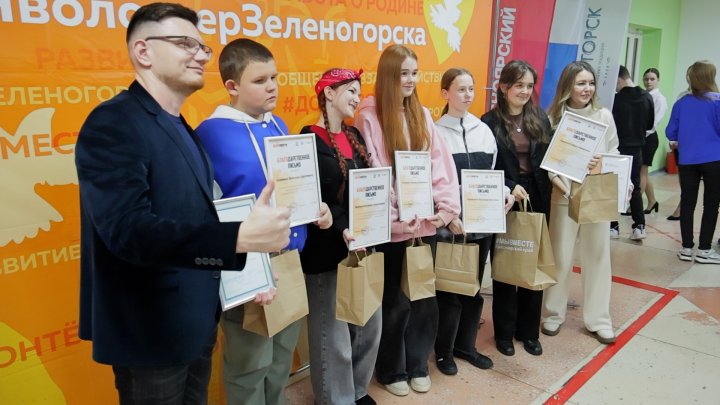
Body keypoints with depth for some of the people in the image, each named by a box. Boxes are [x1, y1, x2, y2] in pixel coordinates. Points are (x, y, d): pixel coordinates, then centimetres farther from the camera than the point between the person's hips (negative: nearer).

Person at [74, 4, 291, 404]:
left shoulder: (184, 130, 10)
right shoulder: (113, 123, -18)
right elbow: (128, 228, -30)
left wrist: (247, 271, 3)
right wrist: (240, 238, -39)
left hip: (196, 323, 8)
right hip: (152, 330, -8)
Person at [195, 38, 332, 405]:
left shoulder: (278, 125, 9)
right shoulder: (212, 133, -14)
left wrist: (316, 208, 1)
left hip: (290, 259, 7)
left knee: (282, 357, 22)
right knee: (250, 364, 9)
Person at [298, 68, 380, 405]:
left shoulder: (354, 136, 12)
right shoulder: (310, 140, -10)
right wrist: (341, 229, -29)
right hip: (327, 250, -8)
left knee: (369, 323, 17)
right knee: (334, 332, 5)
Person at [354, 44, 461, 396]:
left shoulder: (422, 114, 11)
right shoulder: (369, 116, -7)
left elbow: (440, 162, 6)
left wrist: (448, 206, -4)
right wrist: (396, 217, -16)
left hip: (426, 222, 5)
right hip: (392, 226, -5)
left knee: (424, 295, 13)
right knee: (396, 300, 6)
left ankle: (418, 364, 32)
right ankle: (391, 370, 27)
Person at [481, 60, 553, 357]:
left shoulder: (540, 119, 8)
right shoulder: (491, 122, -6)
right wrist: (509, 188, -20)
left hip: (537, 200, 4)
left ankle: (529, 331, 26)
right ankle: (504, 332, 22)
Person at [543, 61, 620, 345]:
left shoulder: (604, 116, 4)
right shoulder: (554, 118, -2)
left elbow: (615, 154, 9)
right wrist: (562, 186, -17)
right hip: (564, 195, -2)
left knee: (597, 256, 9)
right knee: (560, 257, 5)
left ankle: (598, 319, 22)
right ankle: (553, 314, 23)